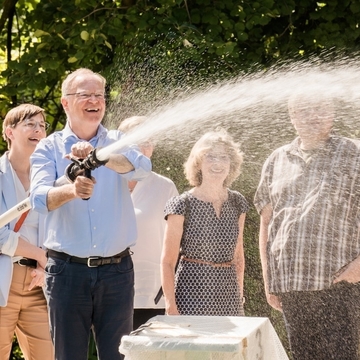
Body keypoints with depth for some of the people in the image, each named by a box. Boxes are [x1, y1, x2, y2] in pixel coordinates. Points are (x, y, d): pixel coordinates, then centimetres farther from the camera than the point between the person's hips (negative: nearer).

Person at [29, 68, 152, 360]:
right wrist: (72, 189, -35)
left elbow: (142, 167, -16)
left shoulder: (118, 142, 8)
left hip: (117, 270, 1)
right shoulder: (49, 148, 5)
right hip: (68, 270, -1)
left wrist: (99, 156, -35)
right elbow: (39, 198, -13)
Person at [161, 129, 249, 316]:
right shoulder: (183, 205, -6)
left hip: (228, 296, 4)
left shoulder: (237, 203, 9)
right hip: (192, 296, -4)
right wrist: (170, 307, -14)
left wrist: (240, 296, 14)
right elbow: (167, 262, -6)